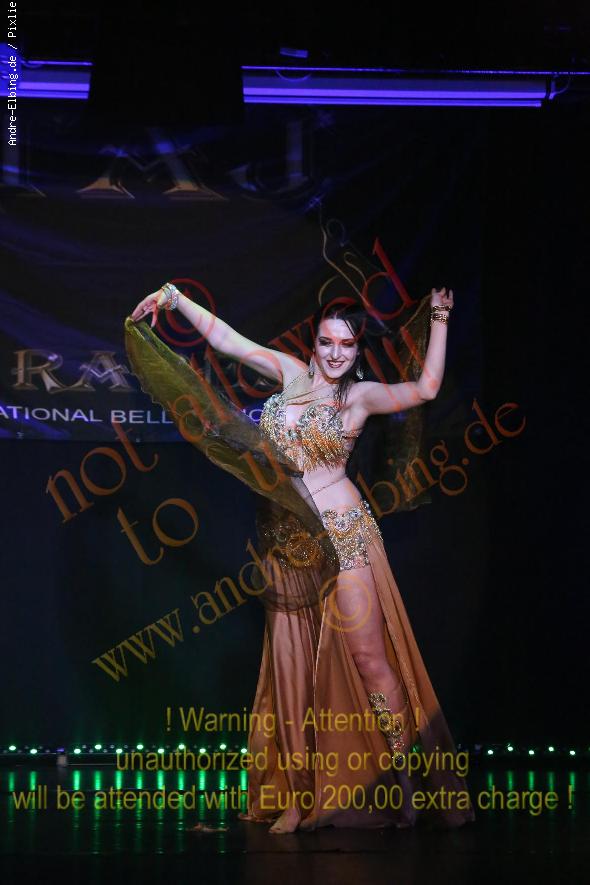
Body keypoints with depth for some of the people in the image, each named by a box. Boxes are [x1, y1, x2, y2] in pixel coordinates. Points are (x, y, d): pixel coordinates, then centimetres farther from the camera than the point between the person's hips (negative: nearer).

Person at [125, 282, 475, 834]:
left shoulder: (361, 395, 2)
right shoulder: (290, 372, 10)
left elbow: (426, 387, -10)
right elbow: (223, 337, 13)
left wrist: (439, 318, -8)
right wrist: (173, 297, 10)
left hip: (340, 534, -4)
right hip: (284, 541, 4)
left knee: (367, 653, -8)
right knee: (292, 665, 5)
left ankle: (407, 779, -3)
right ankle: (299, 797, 11)